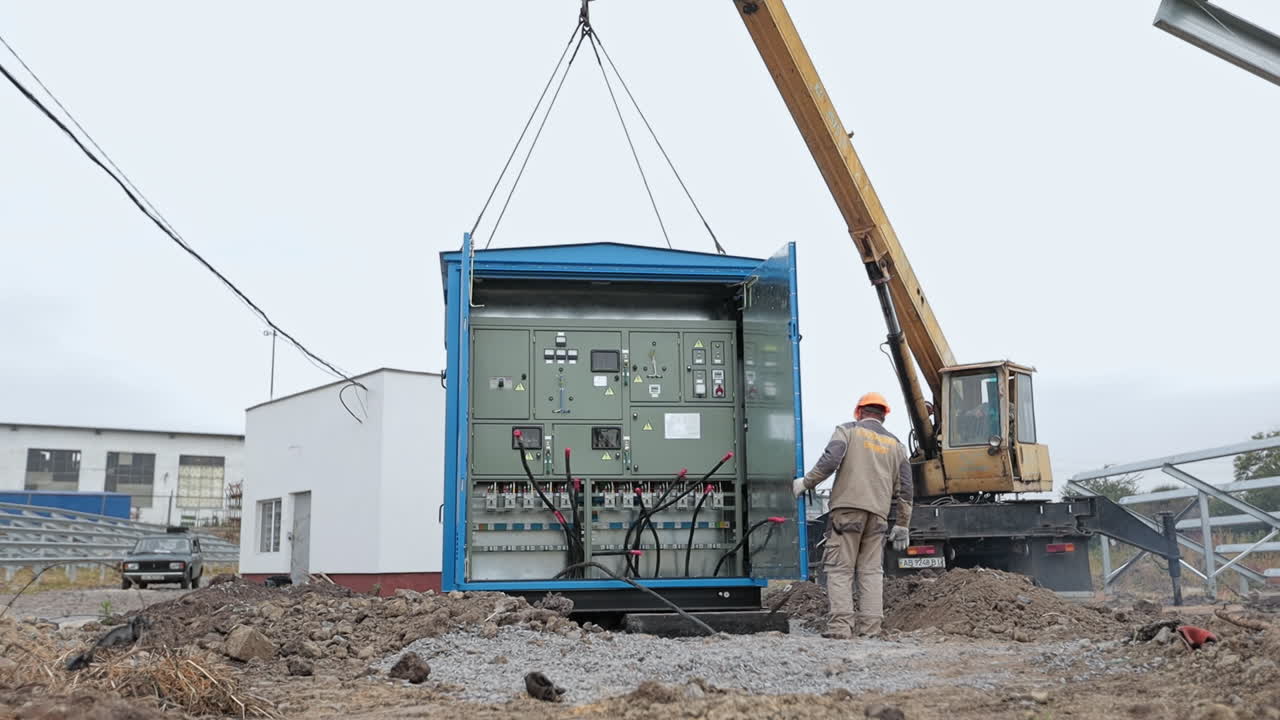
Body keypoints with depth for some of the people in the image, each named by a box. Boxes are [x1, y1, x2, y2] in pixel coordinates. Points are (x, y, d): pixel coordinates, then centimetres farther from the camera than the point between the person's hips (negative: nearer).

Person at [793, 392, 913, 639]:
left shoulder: (847, 430, 7)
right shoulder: (895, 444, 20)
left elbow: (830, 460, -10)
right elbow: (904, 489, 18)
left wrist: (806, 482, 0)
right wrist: (902, 525, 22)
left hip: (848, 507, -4)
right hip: (878, 512, 4)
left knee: (840, 569, -4)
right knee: (872, 570, 8)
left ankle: (841, 624, -11)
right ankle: (870, 624, 3)